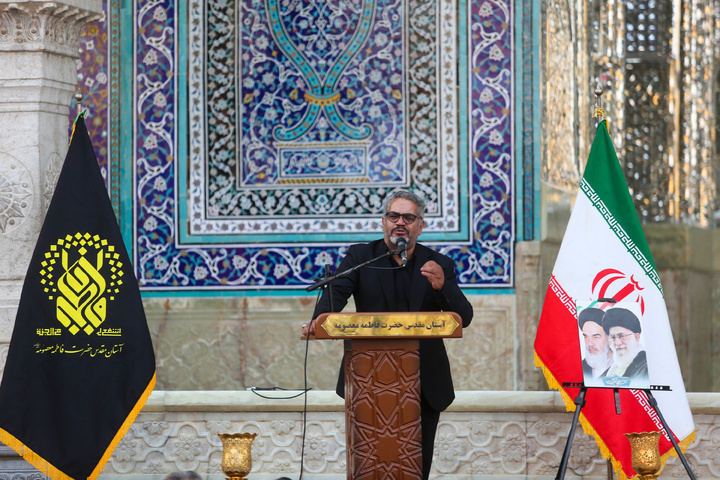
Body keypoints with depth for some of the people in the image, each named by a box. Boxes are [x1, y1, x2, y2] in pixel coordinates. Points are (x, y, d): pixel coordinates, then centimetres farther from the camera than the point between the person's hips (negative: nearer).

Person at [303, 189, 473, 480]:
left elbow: (464, 317, -3)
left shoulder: (439, 266, 5)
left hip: (424, 383, 1)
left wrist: (442, 286, -23)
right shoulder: (360, 257, 4)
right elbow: (336, 292, -12)